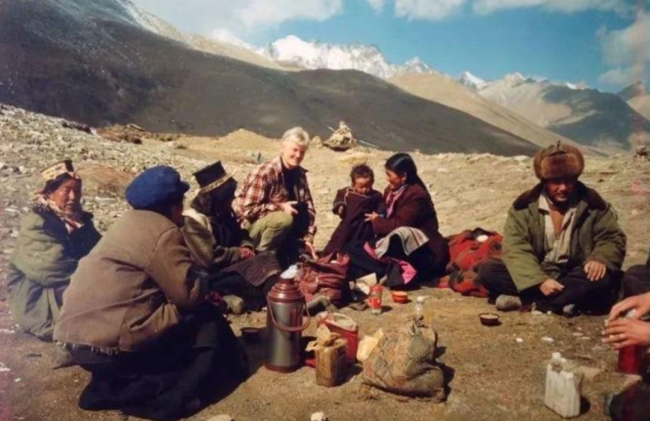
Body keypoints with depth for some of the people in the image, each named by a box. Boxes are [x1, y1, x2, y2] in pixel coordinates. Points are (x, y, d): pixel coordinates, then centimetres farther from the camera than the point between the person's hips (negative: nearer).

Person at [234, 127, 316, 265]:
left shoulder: (300, 173, -3)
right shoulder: (264, 172, -23)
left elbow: (308, 207, -2)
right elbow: (248, 209, -25)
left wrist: (308, 238, -10)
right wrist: (280, 207, -28)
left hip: (274, 223, 7)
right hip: (251, 224, -7)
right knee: (284, 219, -33)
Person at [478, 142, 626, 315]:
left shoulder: (592, 203, -2)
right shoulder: (525, 205, -7)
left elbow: (613, 238, 2)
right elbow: (515, 248, -15)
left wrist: (600, 258, -23)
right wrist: (539, 281, -28)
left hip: (575, 276, 1)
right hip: (538, 275, 0)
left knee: (602, 279, -33)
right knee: (487, 270, -21)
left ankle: (522, 300, -26)